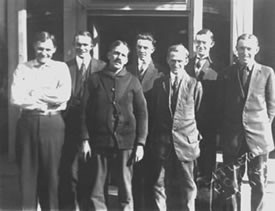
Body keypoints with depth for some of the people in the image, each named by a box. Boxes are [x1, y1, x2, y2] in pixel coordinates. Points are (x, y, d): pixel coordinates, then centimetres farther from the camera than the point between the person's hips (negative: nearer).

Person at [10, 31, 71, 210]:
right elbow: (16, 98, -6)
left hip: (52, 123, -1)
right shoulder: (22, 68, 7)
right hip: (28, 122, 1)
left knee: (51, 171, 7)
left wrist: (34, 91, -8)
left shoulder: (61, 68, 6)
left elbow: (64, 96, -10)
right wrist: (49, 99, -10)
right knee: (27, 171, 6)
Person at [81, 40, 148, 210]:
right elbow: (86, 112, 6)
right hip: (100, 141, 1)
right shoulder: (95, 80, 6)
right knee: (96, 192, 3)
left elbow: (142, 113, 4)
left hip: (126, 141, 0)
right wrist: (85, 139, -2)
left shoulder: (133, 81, 5)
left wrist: (140, 143, -3)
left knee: (126, 192, 4)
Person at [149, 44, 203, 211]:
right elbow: (154, 112, 11)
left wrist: (197, 135, 4)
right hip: (162, 142, 2)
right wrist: (153, 139, 8)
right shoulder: (159, 83, 8)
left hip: (186, 142, -1)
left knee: (187, 186, 5)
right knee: (160, 184, 3)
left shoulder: (195, 84, 1)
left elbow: (199, 113, 6)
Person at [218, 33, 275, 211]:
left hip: (258, 136, -1)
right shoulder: (227, 73, 6)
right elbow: (222, 104, 9)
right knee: (232, 183, 7)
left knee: (258, 184, 7)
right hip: (232, 136, 1)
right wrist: (223, 131, 4)